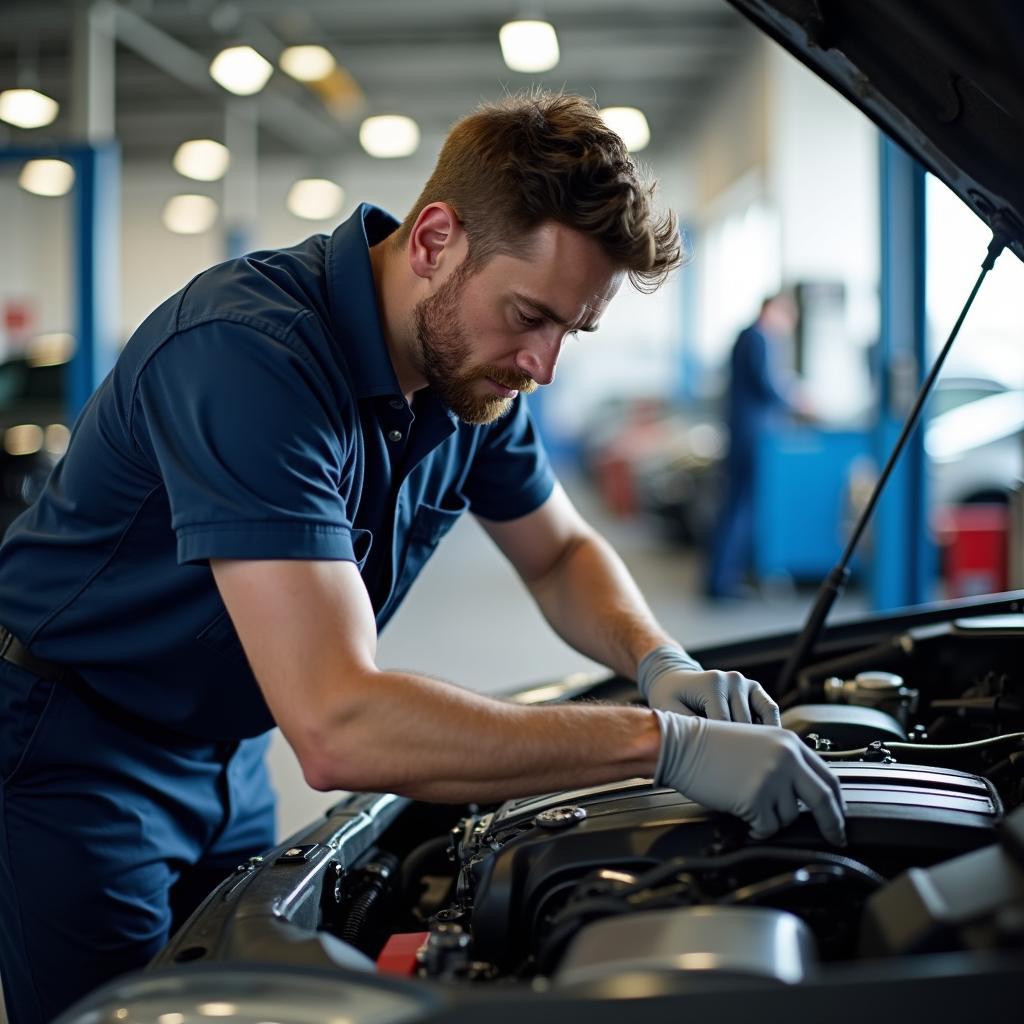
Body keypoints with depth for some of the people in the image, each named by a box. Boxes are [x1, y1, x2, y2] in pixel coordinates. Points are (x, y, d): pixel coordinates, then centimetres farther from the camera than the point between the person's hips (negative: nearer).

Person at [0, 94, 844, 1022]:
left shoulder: (467, 360, -8)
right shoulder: (248, 353, -34)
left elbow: (561, 555, 9)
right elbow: (338, 727, -42)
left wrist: (662, 664, -13)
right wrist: (665, 742, -40)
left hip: (223, 753, 7)